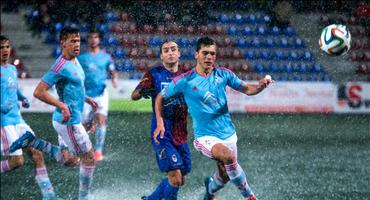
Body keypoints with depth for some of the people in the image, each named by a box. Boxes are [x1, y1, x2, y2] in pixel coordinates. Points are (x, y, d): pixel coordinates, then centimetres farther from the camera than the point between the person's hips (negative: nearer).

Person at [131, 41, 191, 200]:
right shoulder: (154, 74, -1)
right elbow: (134, 95, -8)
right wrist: (142, 91, -30)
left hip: (181, 135, 5)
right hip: (162, 134, -5)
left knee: (181, 180, 11)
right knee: (175, 177, -17)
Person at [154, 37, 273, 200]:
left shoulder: (223, 74, 1)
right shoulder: (185, 81, -8)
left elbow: (247, 89, 6)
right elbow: (160, 98, 2)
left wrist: (261, 85, -15)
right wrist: (160, 123, -10)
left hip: (228, 134, 5)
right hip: (205, 137, -5)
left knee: (225, 174, 13)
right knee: (228, 156, -33)